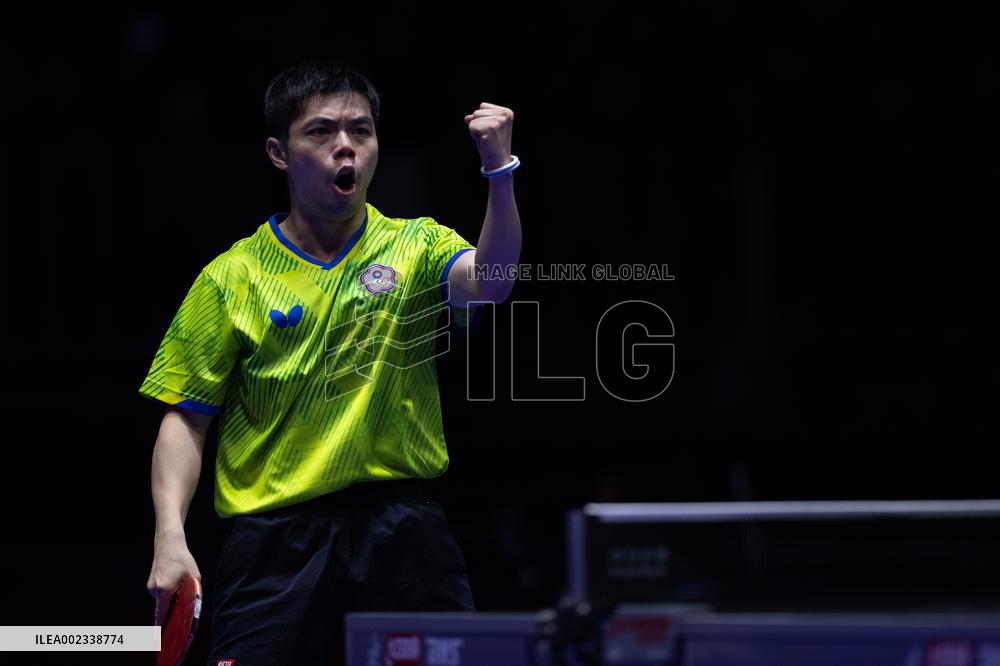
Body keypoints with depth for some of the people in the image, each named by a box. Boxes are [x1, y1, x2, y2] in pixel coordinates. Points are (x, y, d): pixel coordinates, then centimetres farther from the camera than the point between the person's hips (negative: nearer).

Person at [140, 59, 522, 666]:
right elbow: (186, 419, 5)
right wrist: (170, 537, -8)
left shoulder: (417, 246, 7)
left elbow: (488, 283, -14)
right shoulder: (230, 279, 5)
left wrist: (499, 171, -30)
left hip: (403, 538, 1)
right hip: (274, 540, 0)